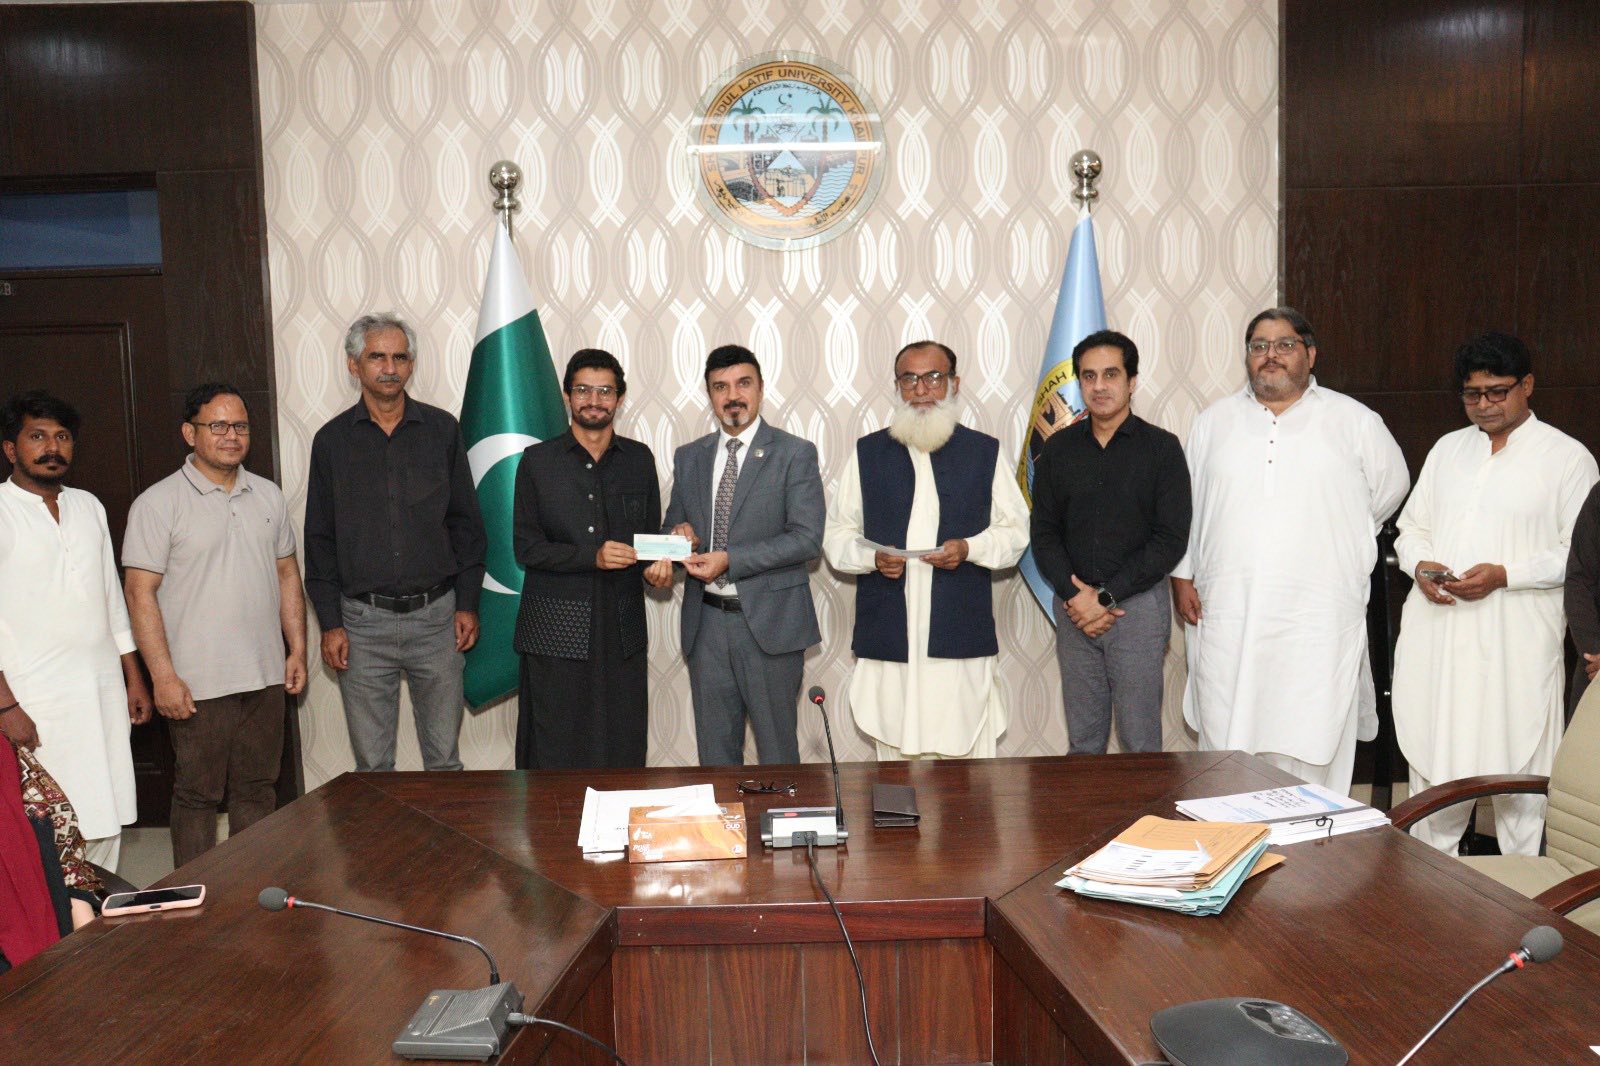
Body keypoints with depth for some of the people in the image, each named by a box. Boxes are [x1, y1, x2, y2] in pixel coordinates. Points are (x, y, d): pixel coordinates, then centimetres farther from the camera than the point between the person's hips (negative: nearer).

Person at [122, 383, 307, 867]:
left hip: (265, 677, 5)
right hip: (197, 683, -5)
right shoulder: (158, 504, -7)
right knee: (198, 795, 6)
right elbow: (140, 592, -10)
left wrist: (297, 649, 9)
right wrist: (163, 676, -15)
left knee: (258, 789, 14)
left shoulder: (268, 496, 9)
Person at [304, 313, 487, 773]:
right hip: (363, 621, 0)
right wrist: (330, 623, -1)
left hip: (436, 614, 0)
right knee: (372, 764, 7)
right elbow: (320, 539, 5)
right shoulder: (332, 440, 4)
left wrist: (467, 604, 1)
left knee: (444, 759, 7)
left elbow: (466, 523, 7)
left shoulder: (442, 429, 4)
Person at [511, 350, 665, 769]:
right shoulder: (538, 461, 2)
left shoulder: (639, 459, 10)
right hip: (556, 629, -2)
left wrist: (657, 562, -7)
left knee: (623, 754, 4)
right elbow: (526, 548, -2)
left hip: (622, 628, 2)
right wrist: (592, 557, -16)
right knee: (554, 756, 1)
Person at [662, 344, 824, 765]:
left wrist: (730, 559, -19)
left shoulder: (795, 454, -4)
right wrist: (679, 534, -6)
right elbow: (672, 523, 19)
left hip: (769, 622, -4)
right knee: (714, 749, 12)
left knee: (777, 746, 6)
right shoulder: (689, 457, 11)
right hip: (706, 622, 4)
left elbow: (808, 538, -12)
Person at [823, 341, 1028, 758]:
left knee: (966, 755, 0)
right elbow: (837, 533, 12)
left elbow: (1015, 530, 11)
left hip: (961, 638, -1)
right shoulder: (868, 453, 11)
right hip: (887, 637, 1)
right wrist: (872, 557, -9)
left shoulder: (985, 452, 9)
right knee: (894, 755, 4)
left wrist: (969, 548, -9)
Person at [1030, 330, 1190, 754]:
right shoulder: (1059, 448, 8)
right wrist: (1073, 594, -9)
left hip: (1139, 605, -3)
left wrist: (1105, 596, -11)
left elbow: (1171, 540, -7)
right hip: (1073, 607, 3)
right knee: (1082, 741, 8)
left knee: (1140, 741, 1)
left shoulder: (1161, 447, -1)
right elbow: (1044, 533, 7)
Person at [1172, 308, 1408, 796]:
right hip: (1227, 615, 2)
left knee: (1310, 746, -1)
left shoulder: (1355, 421, 6)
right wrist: (1182, 575, 8)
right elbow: (1185, 503, 14)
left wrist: (1336, 542, 14)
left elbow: (1391, 485, 17)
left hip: (1318, 618, -1)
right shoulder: (1214, 421, 12)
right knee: (1226, 742, 4)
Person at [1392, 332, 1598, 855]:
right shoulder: (1447, 449, 15)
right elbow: (1411, 527, 18)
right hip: (1437, 637, 4)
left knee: (1519, 768, 2)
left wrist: (1504, 574, -17)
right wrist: (1420, 566, -4)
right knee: (1431, 760, 10)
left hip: (1516, 643, -4)